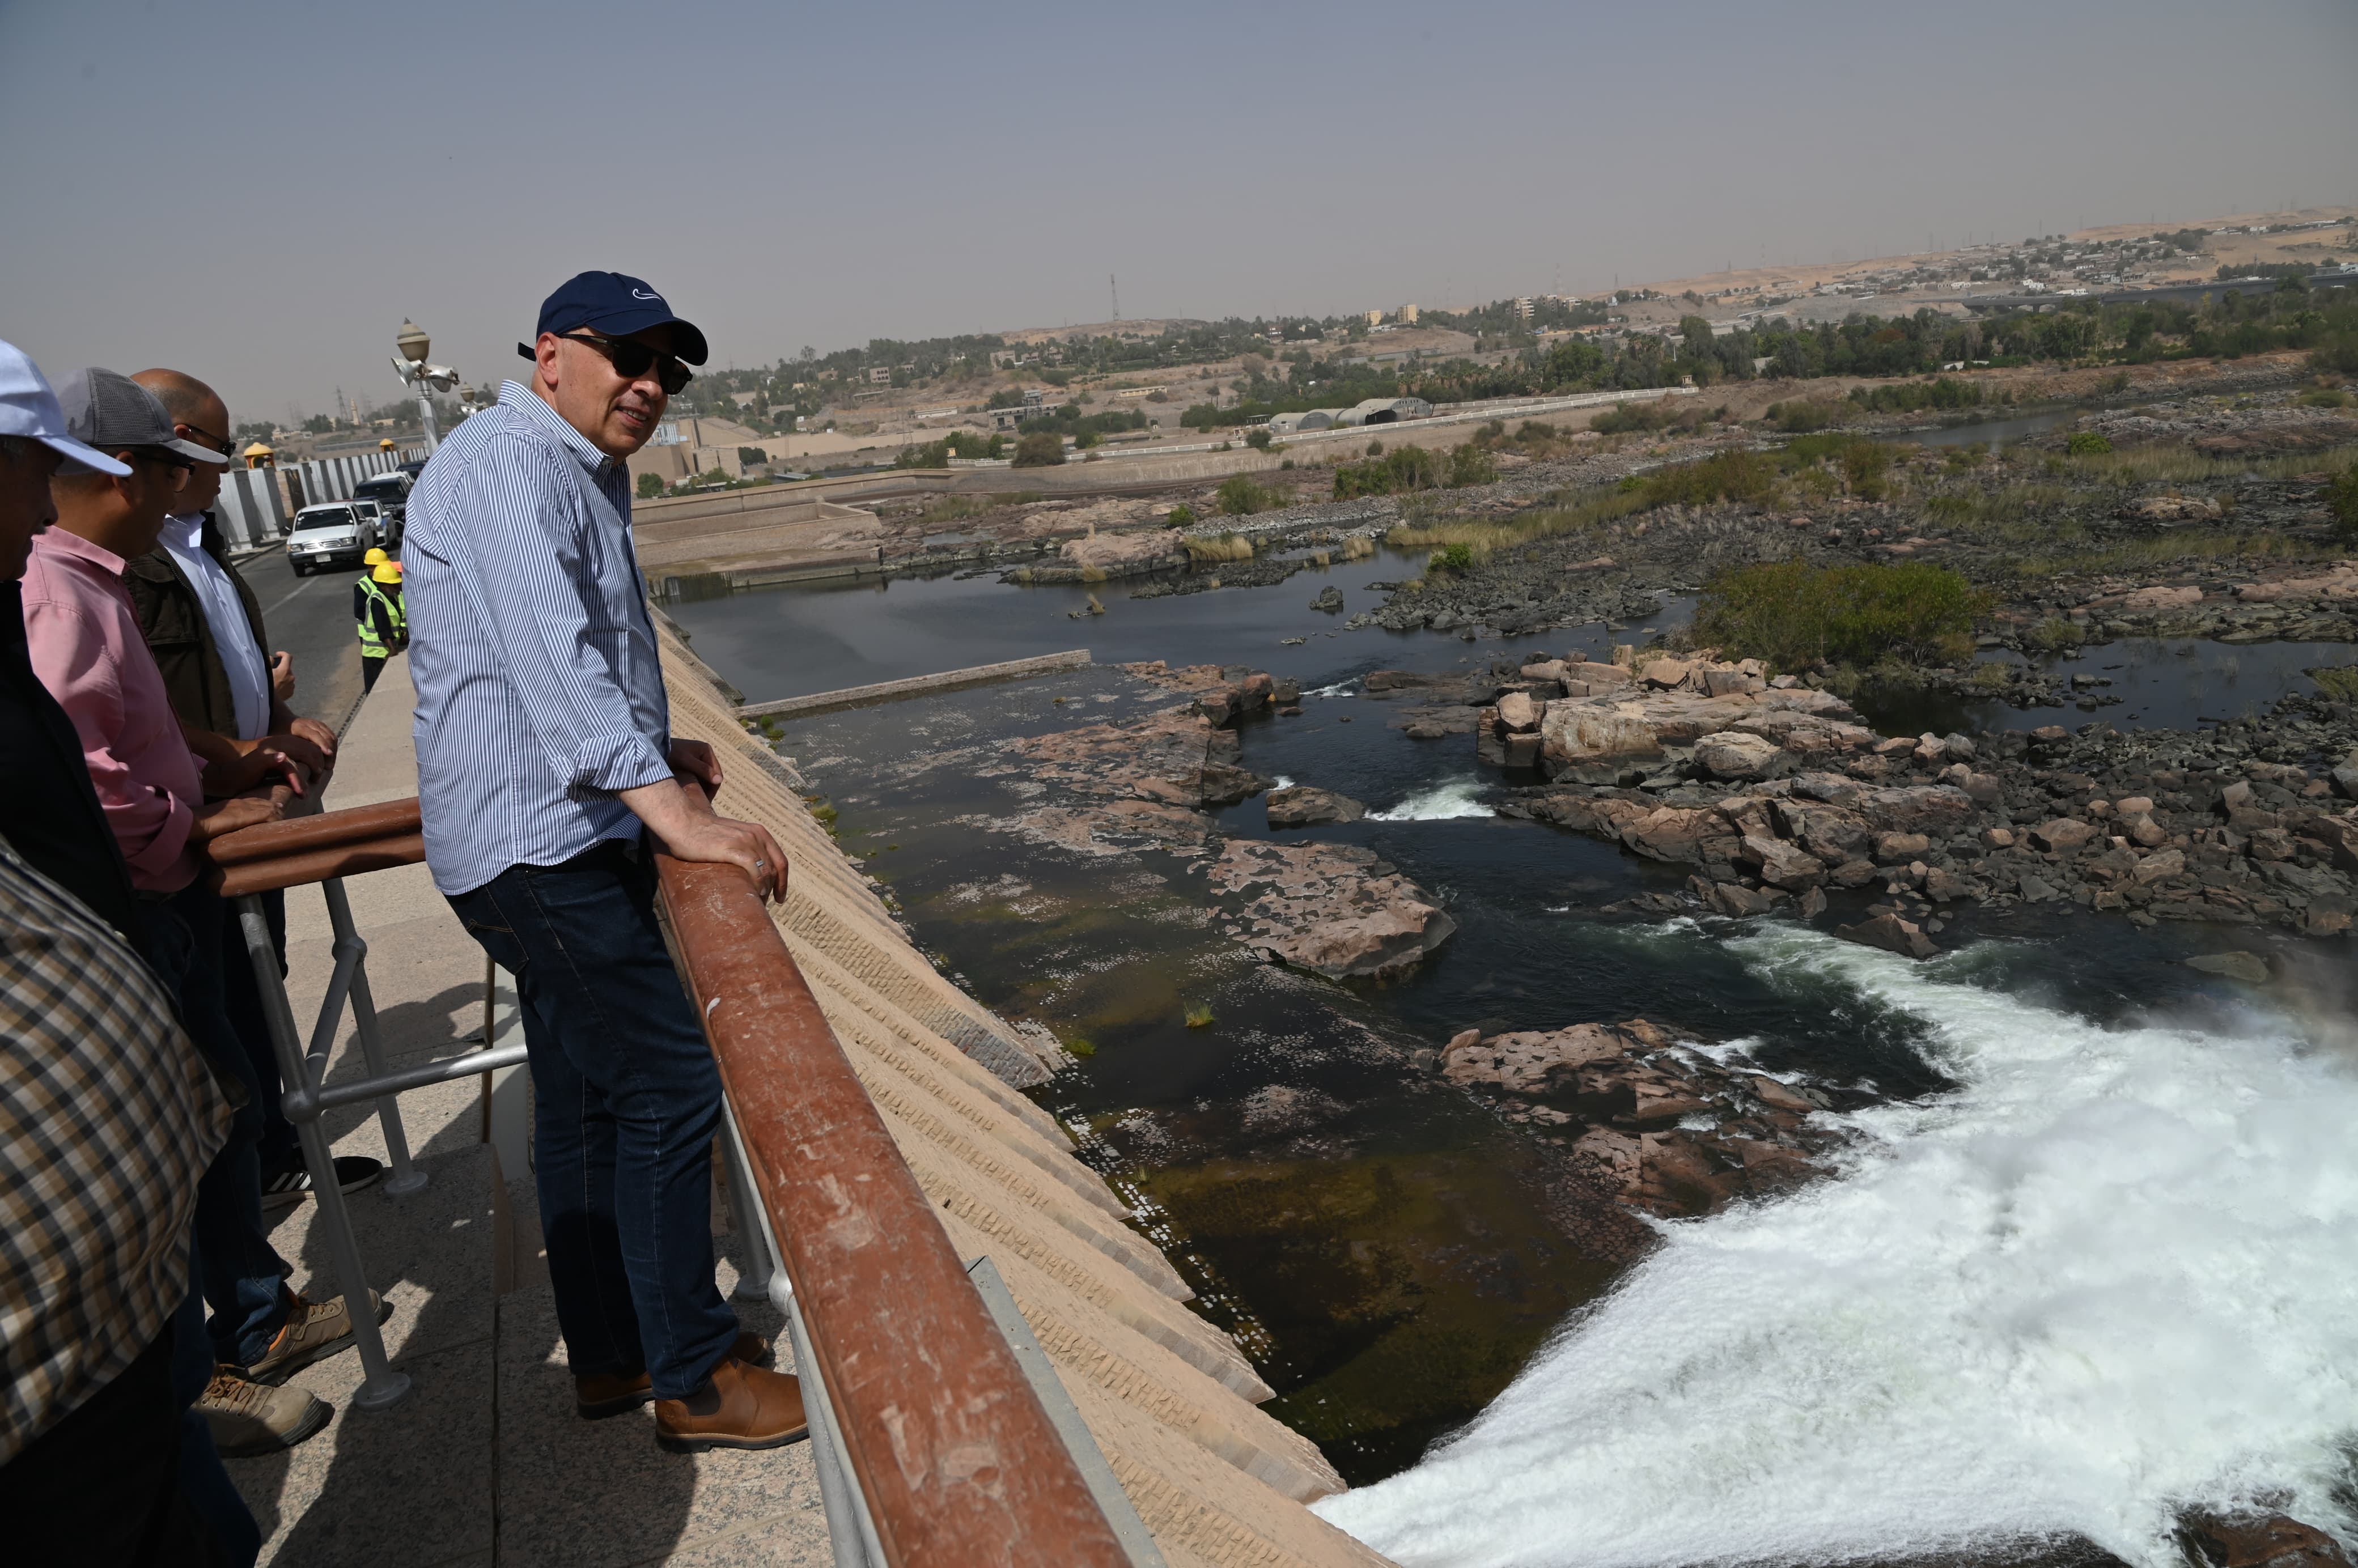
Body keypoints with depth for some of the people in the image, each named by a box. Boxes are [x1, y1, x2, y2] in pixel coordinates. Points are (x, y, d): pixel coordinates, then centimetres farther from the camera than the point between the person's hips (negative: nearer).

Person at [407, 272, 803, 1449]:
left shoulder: (582, 476, 19)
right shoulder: (510, 463, -15)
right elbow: (550, 655, -29)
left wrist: (654, 754, 18)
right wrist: (674, 811, -35)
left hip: (565, 834, 11)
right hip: (534, 845, -11)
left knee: (587, 1100, 15)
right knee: (667, 1088, -7)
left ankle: (610, 1354, 29)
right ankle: (694, 1381, 6)